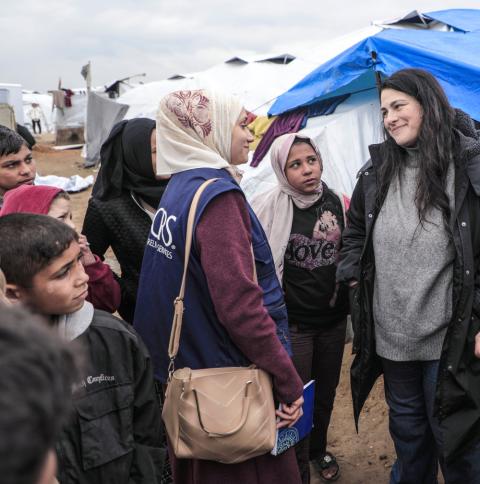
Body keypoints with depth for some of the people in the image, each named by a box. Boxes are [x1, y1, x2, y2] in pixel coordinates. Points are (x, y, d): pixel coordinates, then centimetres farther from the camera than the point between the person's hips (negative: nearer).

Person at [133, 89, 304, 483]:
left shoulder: (178, 189, 8)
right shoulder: (216, 195, -20)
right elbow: (239, 303, -27)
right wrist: (290, 381, -20)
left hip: (189, 369, 9)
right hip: (232, 381, -9)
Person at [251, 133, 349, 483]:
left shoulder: (338, 203, -1)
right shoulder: (269, 208, -15)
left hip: (333, 319, 5)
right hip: (291, 323, -4)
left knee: (326, 392, 20)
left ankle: (319, 450, 46)